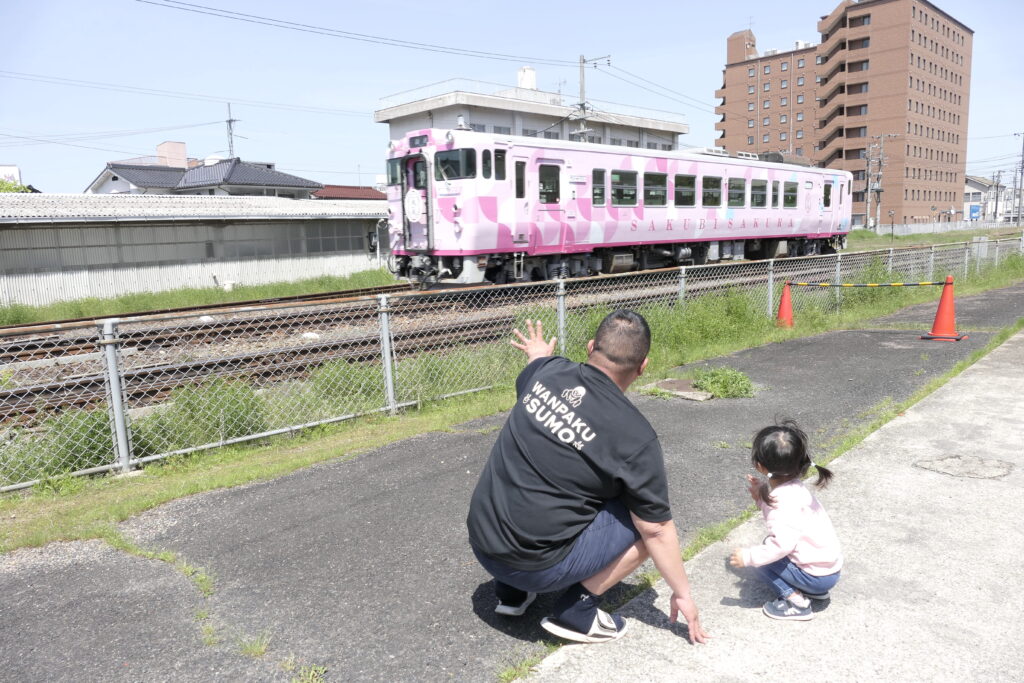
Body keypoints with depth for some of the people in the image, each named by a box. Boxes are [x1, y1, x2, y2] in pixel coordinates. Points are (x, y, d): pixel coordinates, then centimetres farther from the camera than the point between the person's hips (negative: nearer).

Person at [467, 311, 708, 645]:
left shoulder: (549, 371, -2)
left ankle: (511, 590, 25)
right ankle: (576, 611, 4)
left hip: (480, 543, 6)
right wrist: (683, 593, 9)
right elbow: (655, 529, -7)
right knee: (645, 524, 5)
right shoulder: (635, 437, -15)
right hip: (537, 565, -6)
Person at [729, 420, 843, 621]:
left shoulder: (785, 500, -26)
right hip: (829, 565, 9)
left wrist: (748, 557, -22)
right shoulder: (792, 486, 2)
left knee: (760, 558, -8)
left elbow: (782, 544, -32)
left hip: (818, 575, -9)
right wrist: (761, 497, 3)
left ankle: (796, 603, -3)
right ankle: (813, 590, 18)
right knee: (768, 543, 19)